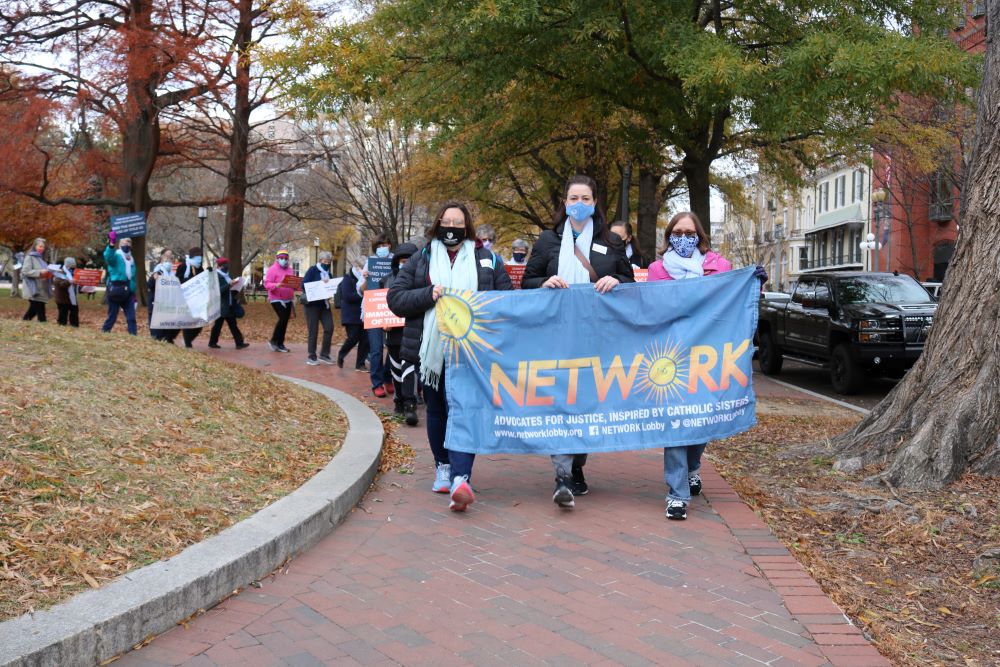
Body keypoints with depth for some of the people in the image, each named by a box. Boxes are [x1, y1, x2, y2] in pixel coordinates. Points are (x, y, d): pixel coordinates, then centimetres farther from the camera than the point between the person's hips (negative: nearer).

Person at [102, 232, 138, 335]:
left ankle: (133, 333, 1)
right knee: (112, 315, 0)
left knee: (131, 316, 1)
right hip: (116, 290, -6)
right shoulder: (116, 256, -6)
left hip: (127, 291, 6)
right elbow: (108, 257, -32)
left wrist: (133, 292, 19)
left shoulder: (131, 260, 17)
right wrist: (111, 245, -50)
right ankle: (104, 332, 13)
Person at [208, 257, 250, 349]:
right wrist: (229, 285, -29)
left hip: (229, 305, 9)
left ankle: (239, 343, 6)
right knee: (218, 324, 1)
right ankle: (212, 342, 14)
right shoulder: (217, 276, -13)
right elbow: (218, 290, -24)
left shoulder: (226, 275, 15)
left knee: (233, 324, 6)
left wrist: (235, 293, 6)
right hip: (221, 305, -8)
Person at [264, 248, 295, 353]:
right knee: (282, 319, -17)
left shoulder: (290, 270, 13)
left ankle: (280, 343, 15)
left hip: (288, 300, 7)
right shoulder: (272, 269, -8)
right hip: (277, 299, -7)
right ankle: (273, 340, -2)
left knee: (285, 321, 7)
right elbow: (266, 284, -14)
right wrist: (276, 285, -33)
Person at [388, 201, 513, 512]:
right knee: (436, 410, 13)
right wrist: (429, 295, -13)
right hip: (432, 350, 3)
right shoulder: (421, 260, 9)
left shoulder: (486, 259, 8)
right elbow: (395, 298, 3)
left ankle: (460, 478, -20)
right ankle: (443, 466, 29)